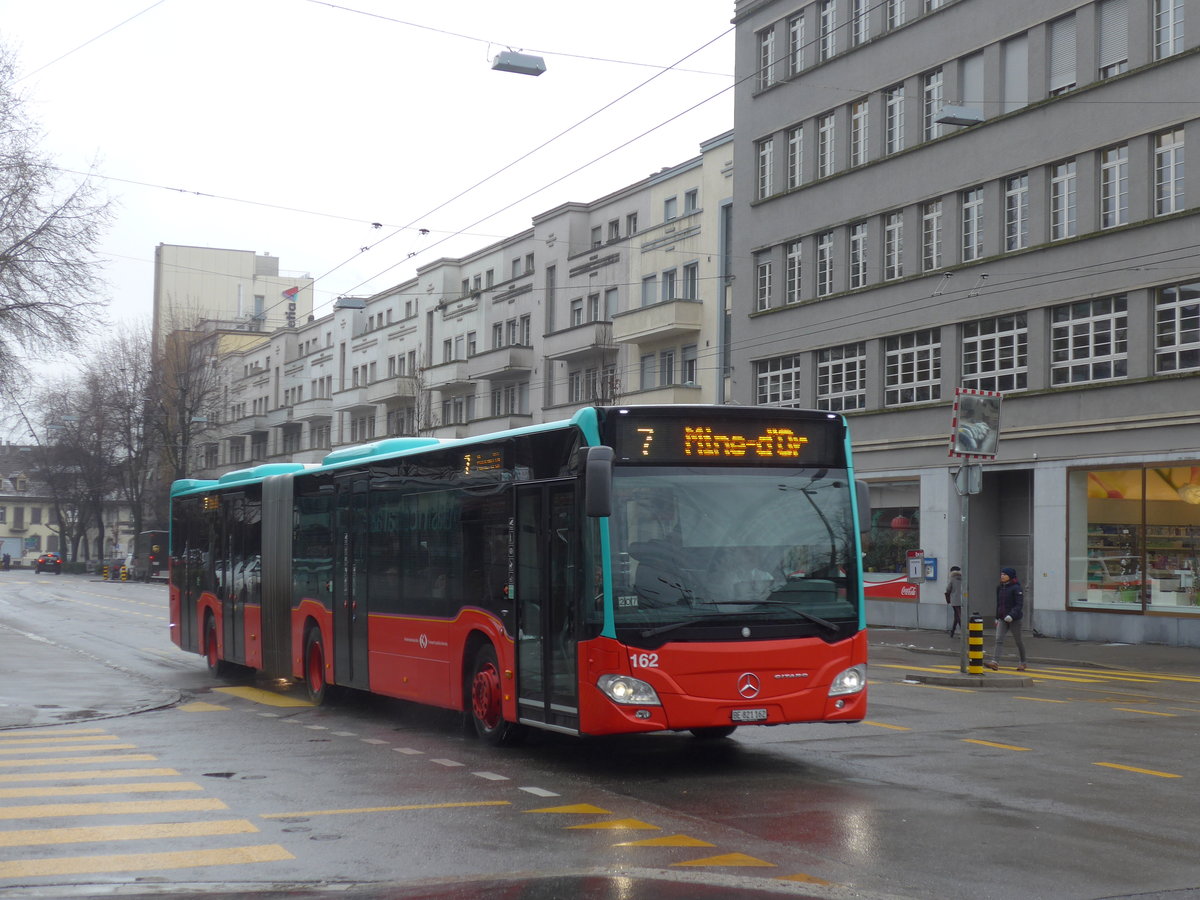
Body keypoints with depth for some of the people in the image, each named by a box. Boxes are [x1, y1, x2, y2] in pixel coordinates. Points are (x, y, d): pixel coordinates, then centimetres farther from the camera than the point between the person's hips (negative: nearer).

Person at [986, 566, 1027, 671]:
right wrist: (997, 617, 19)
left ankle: (1022, 662, 24)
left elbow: (1019, 604, -18)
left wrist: (1011, 615, -29)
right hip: (1002, 618, 6)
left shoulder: (1016, 588, -12)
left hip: (1014, 619, -6)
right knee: (998, 639, -9)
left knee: (1018, 641, 8)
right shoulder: (1000, 588, 9)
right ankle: (995, 662, -19)